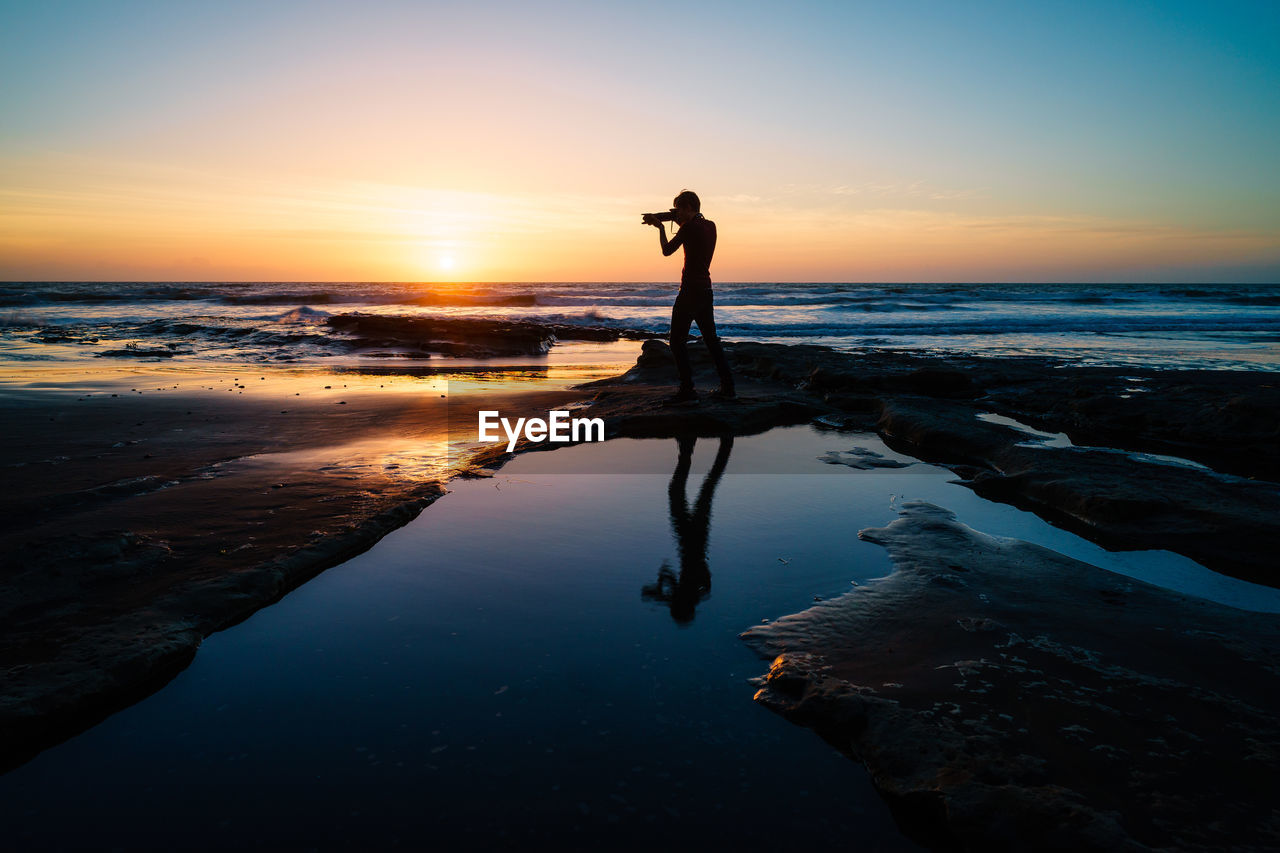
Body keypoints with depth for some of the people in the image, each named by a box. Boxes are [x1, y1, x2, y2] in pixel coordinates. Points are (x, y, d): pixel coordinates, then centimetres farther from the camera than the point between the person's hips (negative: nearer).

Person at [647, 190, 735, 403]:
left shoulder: (689, 227, -14)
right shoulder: (710, 226, 10)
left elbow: (666, 251, -5)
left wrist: (661, 227, 9)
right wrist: (680, 223, 20)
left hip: (690, 291, -8)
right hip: (706, 289, 8)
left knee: (678, 340, -1)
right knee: (711, 338, 15)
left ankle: (687, 390, -4)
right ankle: (727, 387, 15)